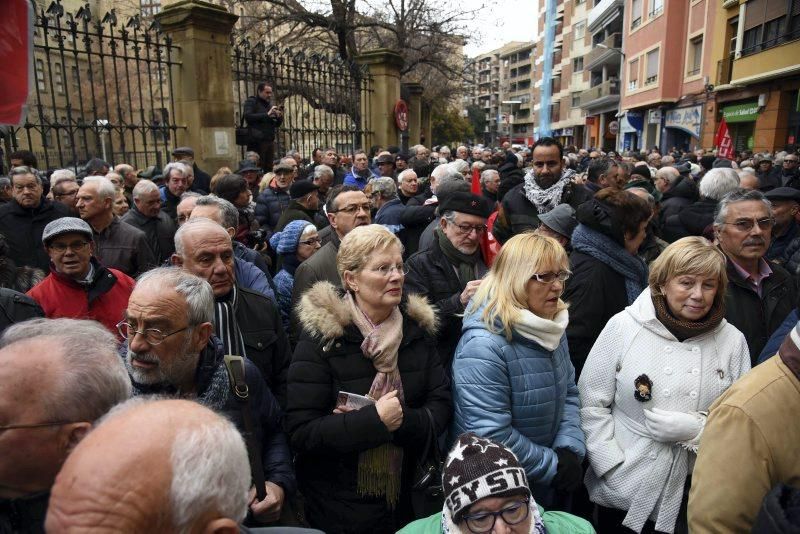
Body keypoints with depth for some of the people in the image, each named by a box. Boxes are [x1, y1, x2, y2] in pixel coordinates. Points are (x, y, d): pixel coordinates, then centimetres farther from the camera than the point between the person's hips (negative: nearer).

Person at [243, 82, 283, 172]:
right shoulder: (251, 102, 2)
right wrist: (267, 114, -17)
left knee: (269, 168, 3)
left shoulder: (269, 104, 20)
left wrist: (280, 117, -2)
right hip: (257, 141, -6)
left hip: (270, 141, 6)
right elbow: (247, 116, -15)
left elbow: (277, 124, 21)